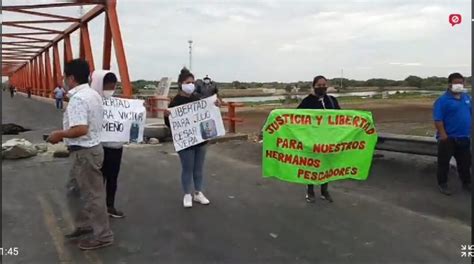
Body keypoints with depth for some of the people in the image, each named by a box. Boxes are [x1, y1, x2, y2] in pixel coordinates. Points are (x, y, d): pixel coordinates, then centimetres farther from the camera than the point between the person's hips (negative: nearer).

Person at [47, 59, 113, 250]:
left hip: (84, 152, -10)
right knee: (84, 191, 22)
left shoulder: (77, 99, -22)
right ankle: (84, 225, 36)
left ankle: (103, 235, 13)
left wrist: (60, 134, -16)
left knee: (92, 194, 1)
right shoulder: (93, 94, 9)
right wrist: (66, 133, 20)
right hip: (92, 147, 10)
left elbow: (81, 129, -30)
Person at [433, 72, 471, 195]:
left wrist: (470, 132, 13)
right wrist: (443, 135, -21)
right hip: (448, 138, -6)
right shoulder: (442, 100, -12)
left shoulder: (467, 98, 9)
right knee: (444, 162, 5)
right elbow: (438, 120, -16)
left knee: (465, 162, 17)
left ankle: (466, 183, 32)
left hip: (464, 137, 6)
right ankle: (442, 184, 17)